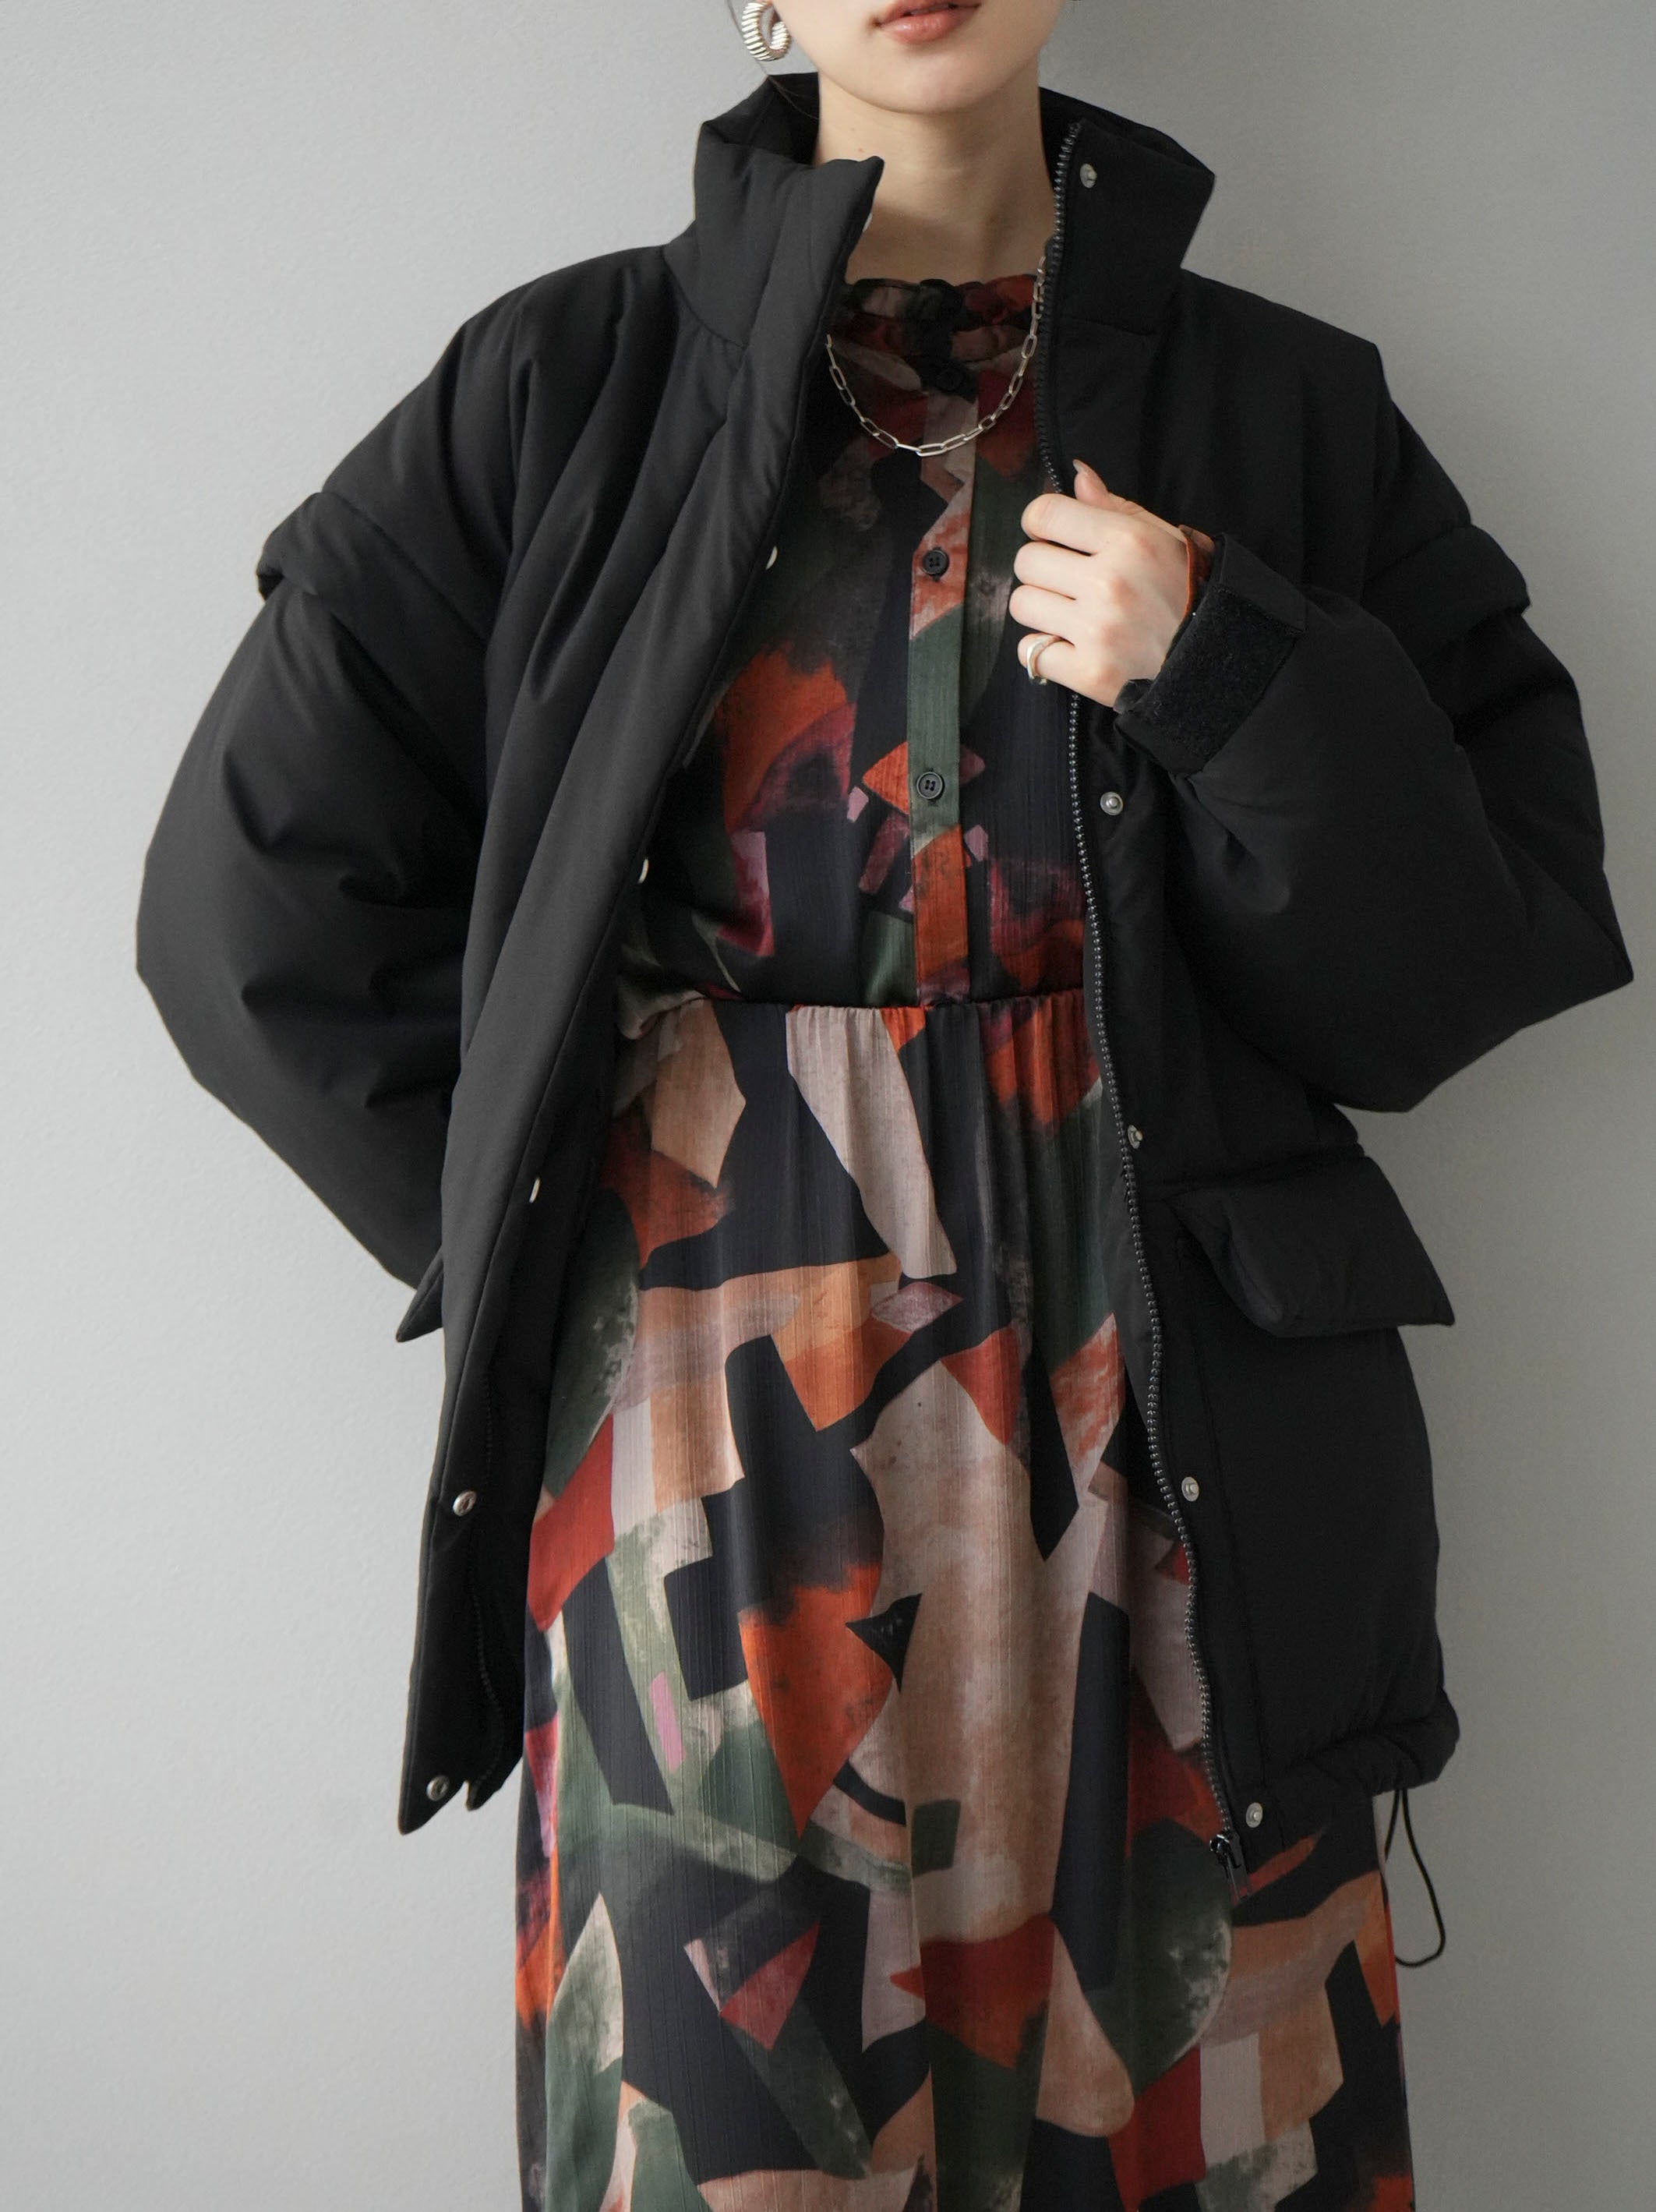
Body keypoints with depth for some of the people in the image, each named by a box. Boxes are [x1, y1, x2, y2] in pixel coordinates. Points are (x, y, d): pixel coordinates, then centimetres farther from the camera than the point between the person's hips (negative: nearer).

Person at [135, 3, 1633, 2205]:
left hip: (1161, 1422, 1)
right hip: (712, 1420, -1)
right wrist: (553, 1218, 4)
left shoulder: (1287, 409, 7)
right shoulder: (568, 384, 4)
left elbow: (1513, 929, 4)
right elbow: (258, 896, 5)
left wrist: (1228, 680, -10)